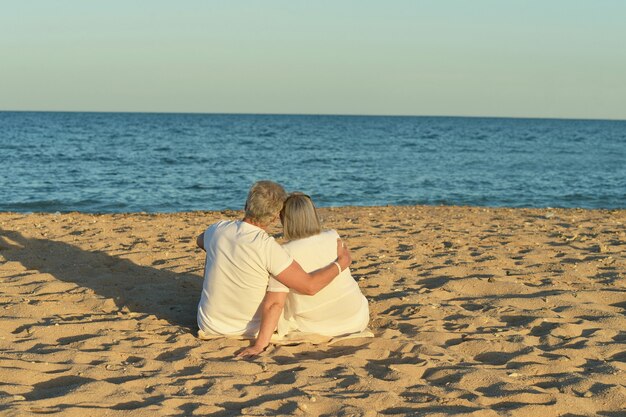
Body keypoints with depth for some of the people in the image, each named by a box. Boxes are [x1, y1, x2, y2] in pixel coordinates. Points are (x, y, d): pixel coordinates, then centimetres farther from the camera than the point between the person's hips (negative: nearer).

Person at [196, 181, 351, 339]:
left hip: (210, 326, 3)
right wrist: (341, 262, -12)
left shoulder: (218, 230, -11)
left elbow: (200, 240, 16)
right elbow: (309, 286, -26)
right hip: (251, 331, -3)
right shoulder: (268, 248, -27)